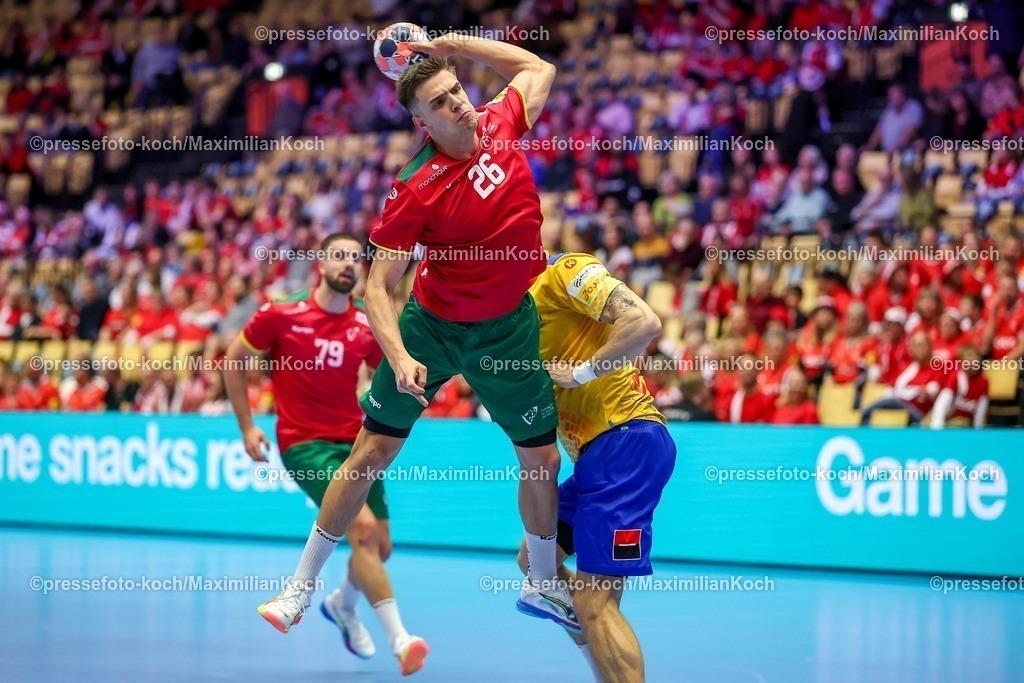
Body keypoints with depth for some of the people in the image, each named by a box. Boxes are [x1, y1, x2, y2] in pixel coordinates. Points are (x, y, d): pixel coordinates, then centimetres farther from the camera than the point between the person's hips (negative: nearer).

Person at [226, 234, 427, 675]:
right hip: (304, 444, -5)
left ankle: (342, 605, 41)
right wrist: (247, 426, 0)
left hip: (354, 441, 5)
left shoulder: (367, 327, 2)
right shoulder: (280, 316, -7)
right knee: (362, 527, -24)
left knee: (380, 545, 6)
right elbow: (234, 362, 4)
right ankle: (398, 638, -25)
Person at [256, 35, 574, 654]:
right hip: (431, 324, -4)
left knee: (542, 457, 10)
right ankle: (303, 583, 12)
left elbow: (538, 68, 10)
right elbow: (379, 286, -18)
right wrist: (400, 357, -33)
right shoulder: (418, 190, -22)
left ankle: (542, 584, 33)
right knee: (372, 452, -1)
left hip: (508, 328, 4)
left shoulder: (501, 124, -10)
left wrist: (453, 42, -1)